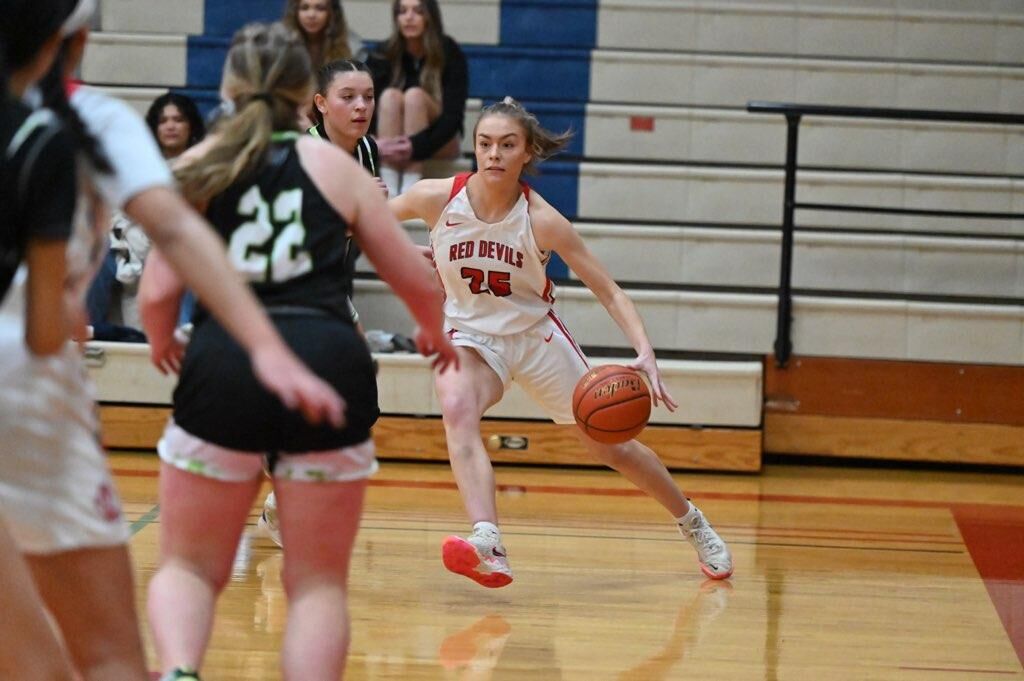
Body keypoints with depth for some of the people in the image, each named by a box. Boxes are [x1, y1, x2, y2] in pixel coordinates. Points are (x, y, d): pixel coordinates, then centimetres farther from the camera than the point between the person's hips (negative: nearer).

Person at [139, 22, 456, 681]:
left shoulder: (197, 169, 13)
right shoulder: (337, 166, 14)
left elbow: (158, 295, 5)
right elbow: (419, 283, 17)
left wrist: (164, 346, 28)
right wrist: (435, 332, 40)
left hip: (224, 362, 0)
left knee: (189, 568, 15)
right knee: (319, 583, 14)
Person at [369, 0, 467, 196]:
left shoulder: (449, 53, -12)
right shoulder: (386, 54, -6)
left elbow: (453, 115, -20)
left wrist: (417, 146, -38)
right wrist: (375, 144, -35)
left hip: (438, 142, -2)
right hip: (393, 143, 2)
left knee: (415, 95, -29)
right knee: (390, 96, -27)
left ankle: (410, 189, -39)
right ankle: (389, 189, -39)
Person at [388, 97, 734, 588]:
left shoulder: (543, 221, -21)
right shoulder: (437, 198, -19)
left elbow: (609, 292, -17)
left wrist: (645, 354, -29)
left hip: (536, 336, 0)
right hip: (470, 337, 0)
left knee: (611, 448, 10)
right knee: (457, 409, -34)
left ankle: (692, 523, 36)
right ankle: (487, 547, -49)